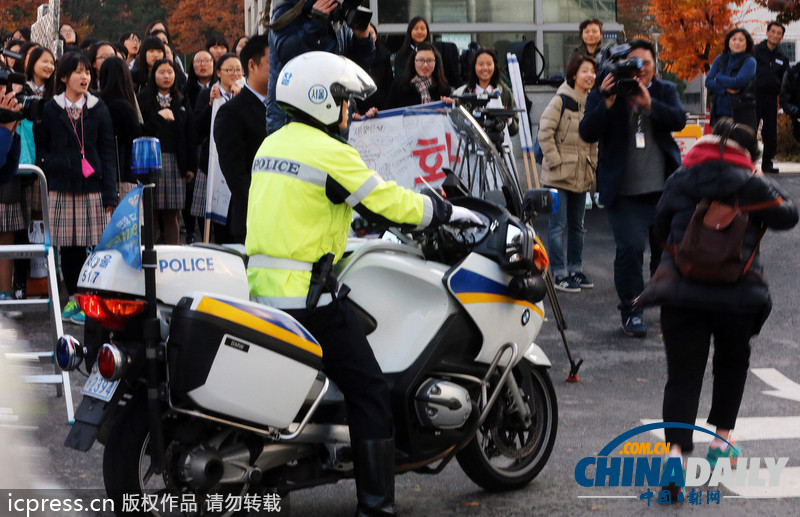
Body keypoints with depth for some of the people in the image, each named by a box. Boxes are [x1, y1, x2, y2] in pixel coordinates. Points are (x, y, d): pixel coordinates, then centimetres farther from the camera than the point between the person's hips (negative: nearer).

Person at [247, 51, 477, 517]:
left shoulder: (272, 144, 15)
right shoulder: (331, 153, -11)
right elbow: (389, 202, -10)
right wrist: (450, 212, 5)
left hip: (262, 287, 9)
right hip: (307, 295, -9)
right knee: (369, 391, -5)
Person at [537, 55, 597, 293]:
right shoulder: (560, 101, -10)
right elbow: (545, 133, -13)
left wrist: (593, 164, 11)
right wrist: (555, 161, -14)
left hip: (581, 175, 7)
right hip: (559, 175, -6)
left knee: (577, 225, 13)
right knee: (558, 226, -4)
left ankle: (575, 269, 23)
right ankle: (559, 273, 0)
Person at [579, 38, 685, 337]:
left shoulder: (665, 92, 10)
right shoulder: (602, 95, 2)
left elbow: (679, 120, -8)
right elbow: (587, 133, -10)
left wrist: (649, 104, -23)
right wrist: (607, 102, -23)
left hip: (664, 189, 3)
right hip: (623, 192, -3)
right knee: (630, 248, -14)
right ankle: (630, 312, 0)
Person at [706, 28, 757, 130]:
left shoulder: (749, 61, -1)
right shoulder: (720, 59, 13)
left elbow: (738, 82, -14)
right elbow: (708, 82, 4)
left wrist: (718, 77, 1)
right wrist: (726, 89, -11)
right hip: (720, 113, 5)